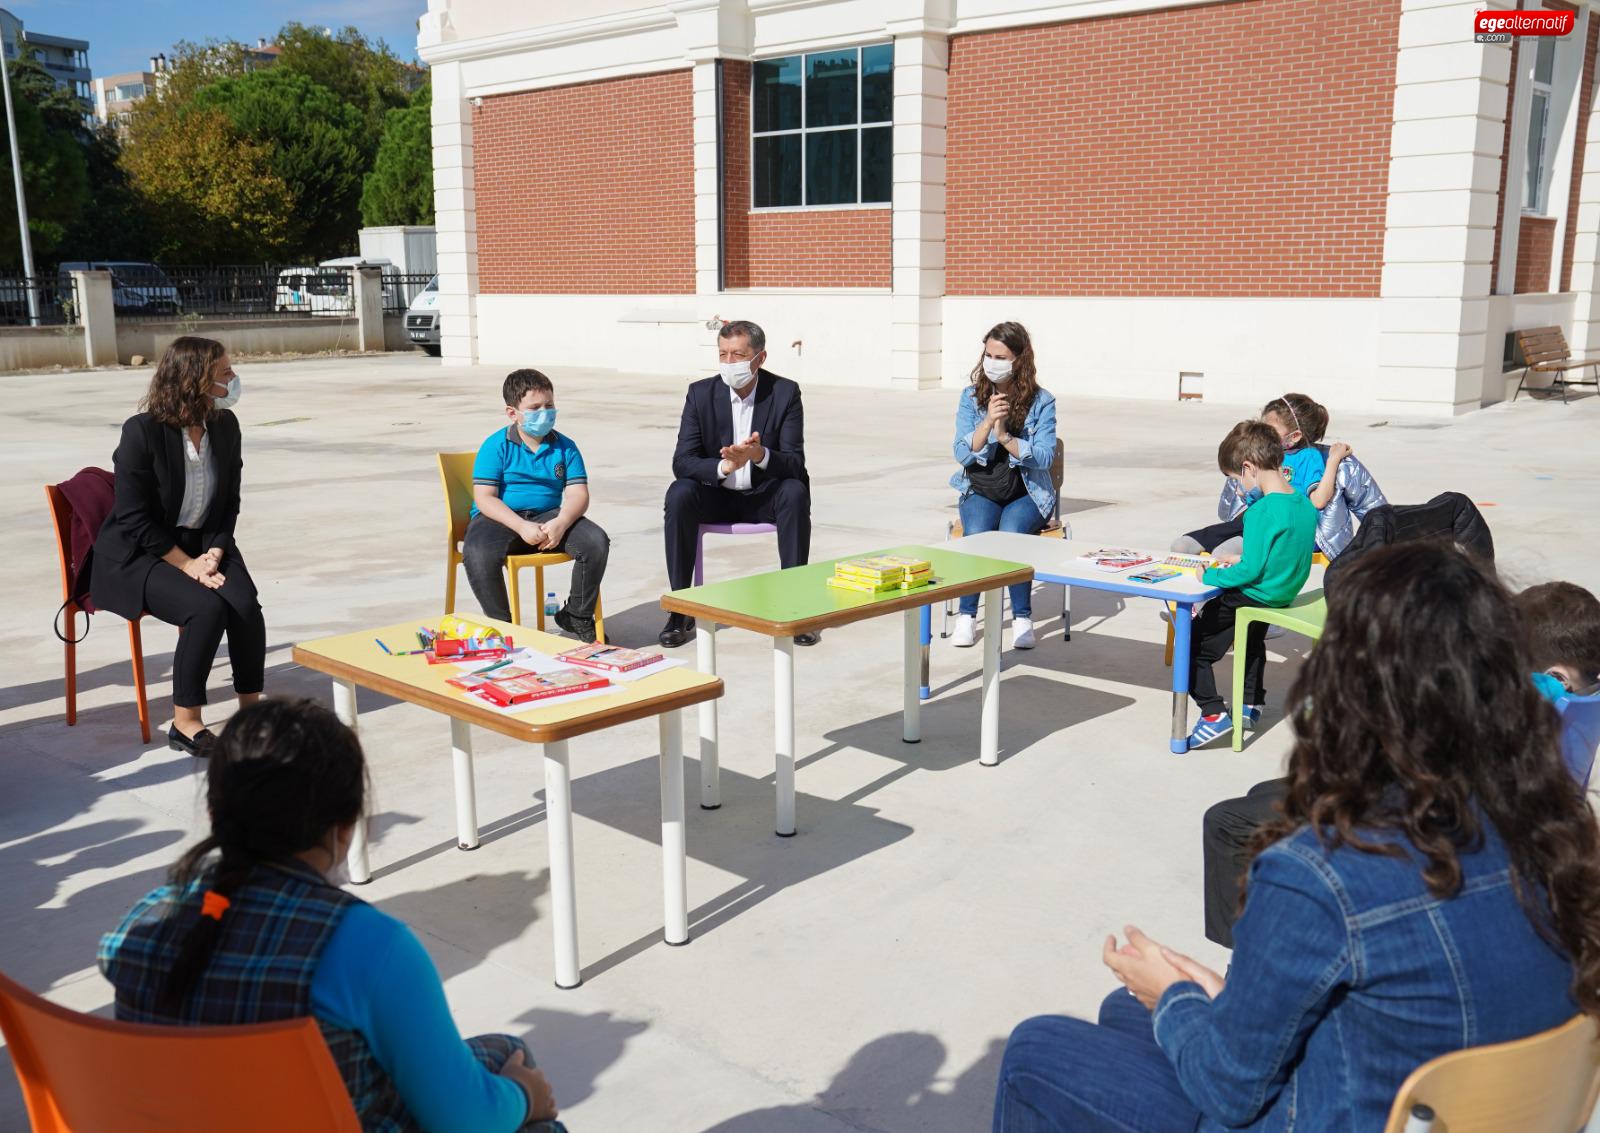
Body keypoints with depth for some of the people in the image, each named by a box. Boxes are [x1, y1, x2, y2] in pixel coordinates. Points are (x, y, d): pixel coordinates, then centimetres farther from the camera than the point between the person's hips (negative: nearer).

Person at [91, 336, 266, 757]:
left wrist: (215, 554, -9)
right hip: (139, 554, -5)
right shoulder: (141, 431, -16)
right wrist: (187, 564, -19)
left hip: (204, 544, 5)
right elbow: (134, 519, -15)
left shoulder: (225, 425, 1)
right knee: (206, 608, -30)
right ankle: (185, 724, -16)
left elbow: (230, 502, 6)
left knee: (245, 605, -24)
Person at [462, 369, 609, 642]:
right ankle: (500, 624, -12)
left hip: (549, 516, 3)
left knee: (596, 541, -21)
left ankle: (576, 617, 1)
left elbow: (578, 494, -2)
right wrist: (522, 527, -25)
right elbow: (484, 498, -11)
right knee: (477, 553, -35)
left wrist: (561, 523, -25)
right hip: (502, 518, -3)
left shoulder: (565, 446, 5)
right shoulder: (496, 446, -4)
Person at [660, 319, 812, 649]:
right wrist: (724, 466, -34)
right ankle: (681, 611, -22)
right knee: (679, 495, -28)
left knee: (796, 492, -31)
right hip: (716, 496, 1)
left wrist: (761, 455, -37)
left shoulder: (786, 393, -8)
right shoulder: (701, 393, -6)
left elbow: (794, 462, -14)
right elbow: (682, 462, -13)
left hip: (765, 497, 0)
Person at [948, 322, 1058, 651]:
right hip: (980, 491, 1)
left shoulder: (1041, 401, -1)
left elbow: (1044, 457, -10)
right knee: (977, 534, -29)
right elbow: (962, 454, -5)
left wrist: (1005, 437, -22)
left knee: (1011, 532, -32)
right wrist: (988, 422, -20)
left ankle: (1022, 618, -17)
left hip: (1027, 493, -1)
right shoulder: (971, 396, 3)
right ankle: (967, 615, -13)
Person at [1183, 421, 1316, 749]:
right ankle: (1251, 705, 47)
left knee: (1194, 643, 3)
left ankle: (1214, 714, -3)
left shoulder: (1261, 512, -27)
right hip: (1285, 595, 9)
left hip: (1254, 598, -9)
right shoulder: (1305, 504, 0)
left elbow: (1251, 570, -27)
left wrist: (1210, 576, -15)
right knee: (1253, 642, 37)